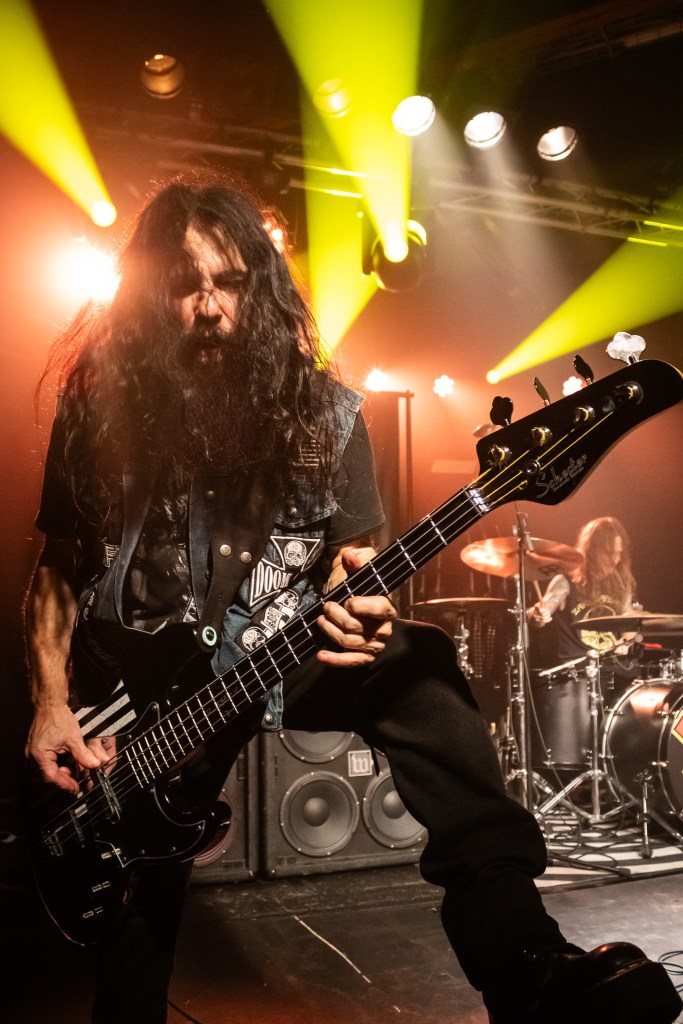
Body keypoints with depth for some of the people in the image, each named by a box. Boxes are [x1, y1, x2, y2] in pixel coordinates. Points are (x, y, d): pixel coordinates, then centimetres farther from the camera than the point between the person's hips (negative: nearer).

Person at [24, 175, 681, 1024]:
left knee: (416, 669, -28)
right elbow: (56, 568, 2)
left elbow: (355, 556, 0)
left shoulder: (320, 410, -5)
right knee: (137, 919, -3)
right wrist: (52, 702, -10)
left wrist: (359, 601, -25)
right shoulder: (98, 408, -6)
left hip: (283, 657, 0)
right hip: (143, 686, 1)